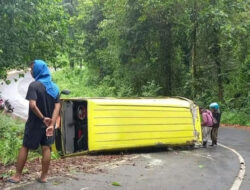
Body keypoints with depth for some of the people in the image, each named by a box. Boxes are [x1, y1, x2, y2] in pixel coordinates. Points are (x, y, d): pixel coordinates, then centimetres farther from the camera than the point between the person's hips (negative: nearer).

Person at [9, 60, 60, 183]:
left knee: (25, 147, 8)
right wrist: (51, 124, -12)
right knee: (46, 148, 9)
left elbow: (32, 105, -27)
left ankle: (17, 176, 15)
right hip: (48, 123, 5)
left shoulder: (34, 85, -15)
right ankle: (43, 177, 15)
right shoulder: (54, 87, 5)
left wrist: (42, 118, -16)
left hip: (34, 123, -5)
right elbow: (57, 107, -4)